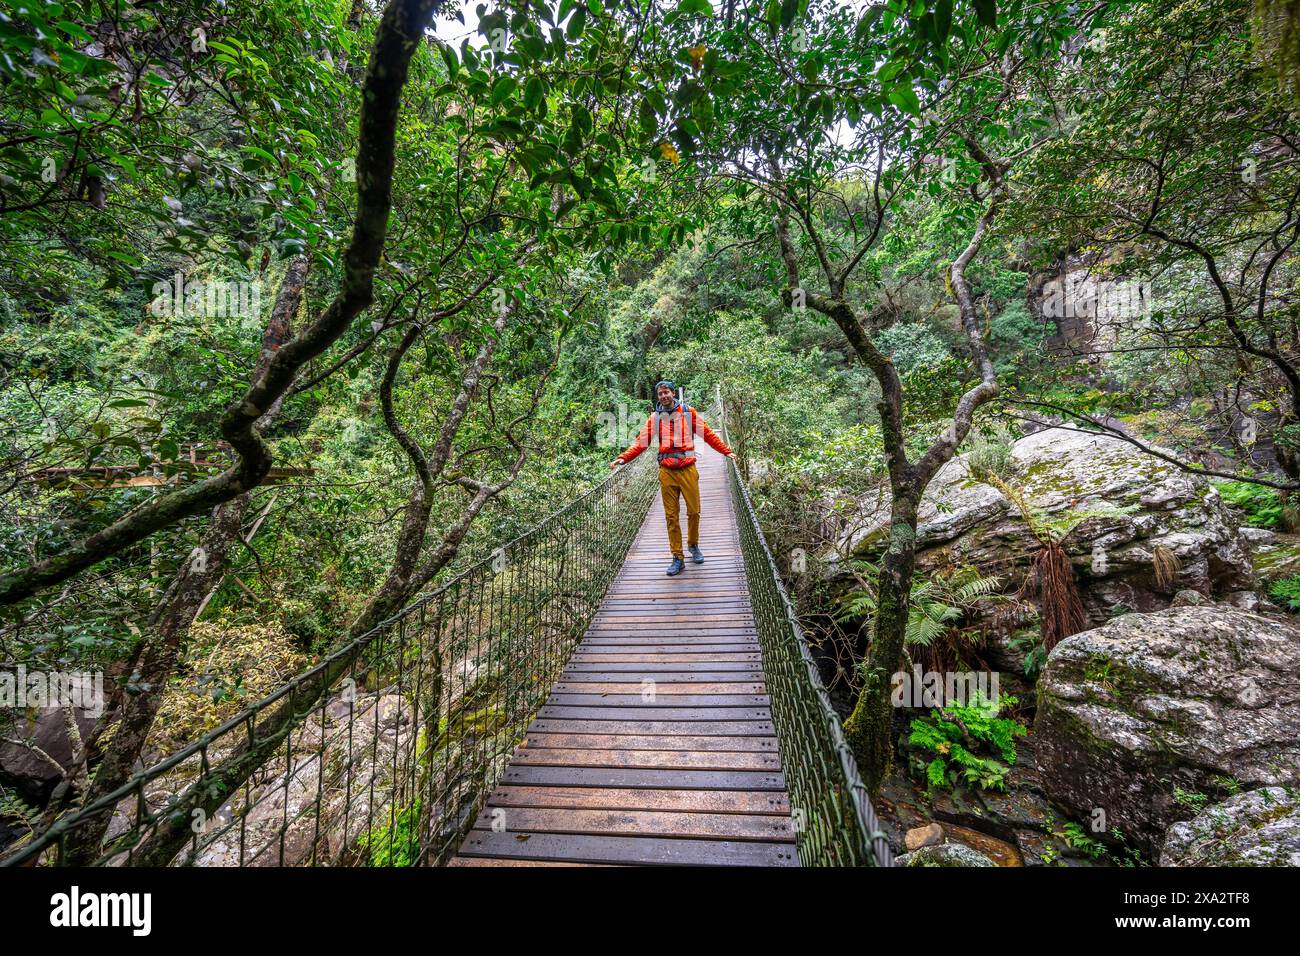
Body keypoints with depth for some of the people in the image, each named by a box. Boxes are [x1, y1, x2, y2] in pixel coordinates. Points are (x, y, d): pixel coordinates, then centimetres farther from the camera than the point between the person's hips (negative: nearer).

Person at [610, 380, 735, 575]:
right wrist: (623, 457, -13)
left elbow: (708, 434, 7)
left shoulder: (688, 412, 4)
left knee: (694, 511, 5)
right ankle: (678, 558, 10)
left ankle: (693, 545, 30)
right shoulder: (655, 417, 6)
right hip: (667, 472, 1)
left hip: (688, 469, 0)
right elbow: (641, 441, -1)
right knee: (671, 516, 2)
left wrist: (726, 451, 3)